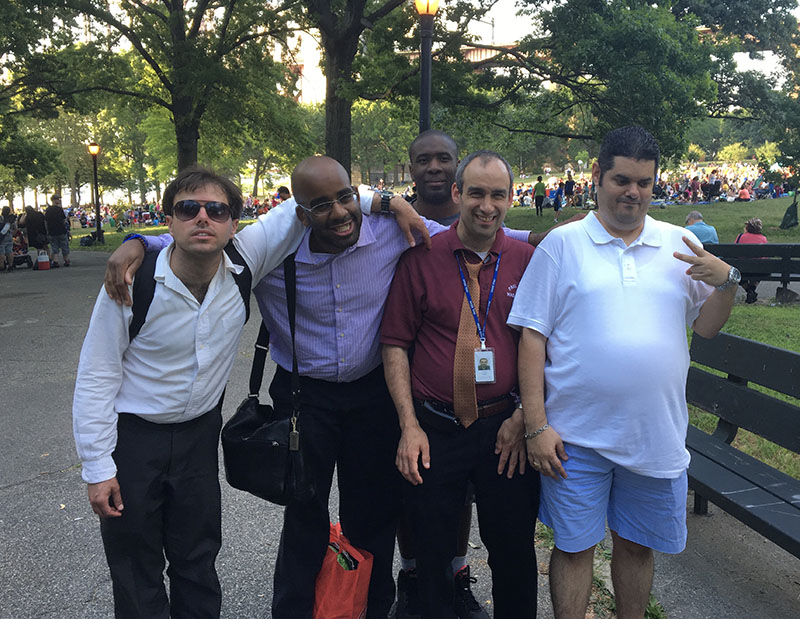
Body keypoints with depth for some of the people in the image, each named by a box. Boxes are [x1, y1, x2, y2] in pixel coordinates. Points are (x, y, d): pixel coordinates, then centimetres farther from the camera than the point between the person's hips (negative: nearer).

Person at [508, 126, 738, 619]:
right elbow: (532, 337, -4)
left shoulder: (679, 245, 7)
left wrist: (727, 282, -12)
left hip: (657, 435, 3)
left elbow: (707, 327, 9)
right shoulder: (562, 244, -1)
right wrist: (536, 426, -8)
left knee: (638, 544, 18)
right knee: (574, 546, 9)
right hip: (576, 435, -2)